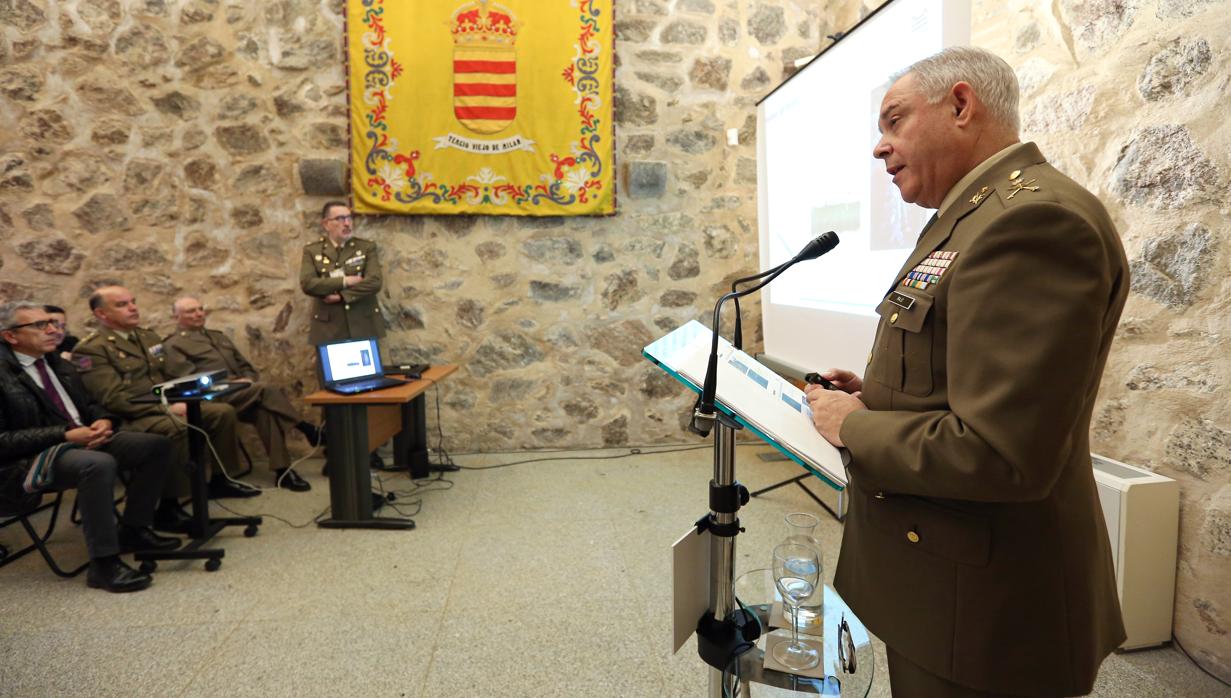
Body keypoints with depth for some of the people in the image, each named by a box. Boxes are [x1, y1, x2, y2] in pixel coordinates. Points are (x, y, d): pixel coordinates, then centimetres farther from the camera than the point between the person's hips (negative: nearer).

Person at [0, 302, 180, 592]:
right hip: (31, 458, -8)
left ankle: (132, 530, 2)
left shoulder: (57, 363, 14)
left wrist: (103, 421, -3)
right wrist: (67, 435, -21)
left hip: (82, 437, 8)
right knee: (99, 464, -38)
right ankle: (103, 564, -26)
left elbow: (87, 404, 21)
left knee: (157, 445, -10)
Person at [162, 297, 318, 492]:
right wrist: (231, 382, -15)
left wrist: (248, 380, 1)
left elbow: (246, 366, 25)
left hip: (243, 392, 6)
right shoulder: (173, 345, 6)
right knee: (265, 390, -32)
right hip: (214, 397, -6)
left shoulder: (218, 337, 29)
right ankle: (307, 430, -25)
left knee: (265, 409, -30)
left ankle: (282, 471, -33)